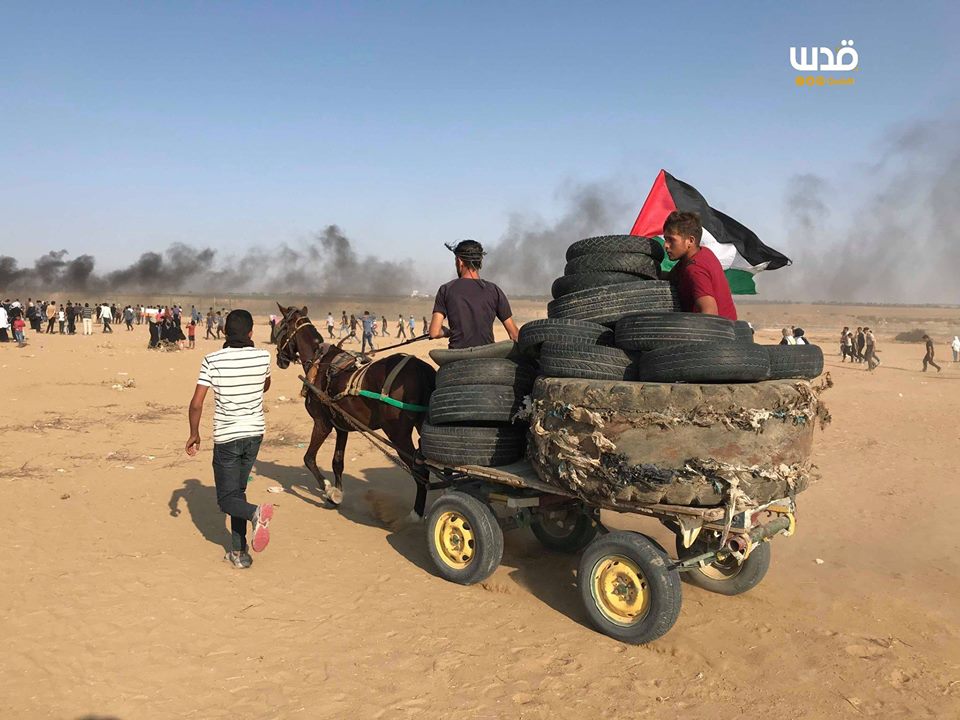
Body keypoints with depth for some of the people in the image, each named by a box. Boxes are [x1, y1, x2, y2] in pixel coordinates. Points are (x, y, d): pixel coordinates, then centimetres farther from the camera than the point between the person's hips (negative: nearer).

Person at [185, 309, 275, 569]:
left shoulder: (212, 361, -12)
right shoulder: (263, 357, -5)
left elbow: (196, 404, -11)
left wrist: (194, 434, 5)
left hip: (226, 438, -3)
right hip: (255, 433, 4)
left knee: (227, 499, 8)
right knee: (237, 491, 18)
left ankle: (255, 512, -24)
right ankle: (238, 552, 17)